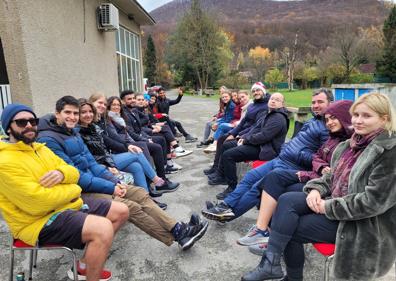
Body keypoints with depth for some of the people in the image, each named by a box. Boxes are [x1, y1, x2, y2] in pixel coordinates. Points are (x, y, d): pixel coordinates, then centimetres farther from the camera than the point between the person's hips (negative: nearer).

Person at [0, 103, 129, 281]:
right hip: (38, 221, -9)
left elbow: (74, 172, 12)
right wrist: (73, 190, -10)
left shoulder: (40, 148, 13)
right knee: (103, 228, -31)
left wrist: (62, 173, -14)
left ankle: (84, 266, 16)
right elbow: (36, 202, -25)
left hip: (66, 204, 10)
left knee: (121, 211, 6)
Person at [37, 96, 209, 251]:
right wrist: (110, 187, -18)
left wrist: (115, 181, -2)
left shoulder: (73, 133, 12)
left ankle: (178, 229, -8)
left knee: (140, 193, -5)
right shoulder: (49, 139, -15)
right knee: (130, 206, -22)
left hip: (90, 182, 9)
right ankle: (178, 237, -13)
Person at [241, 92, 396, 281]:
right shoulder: (352, 144, 7)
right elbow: (332, 177, 14)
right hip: (335, 203, 7)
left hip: (362, 222, -7)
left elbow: (373, 201, -23)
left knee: (289, 229, -15)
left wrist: (329, 207, -18)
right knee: (286, 200, -16)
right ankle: (271, 262, -10)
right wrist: (316, 189, -7)